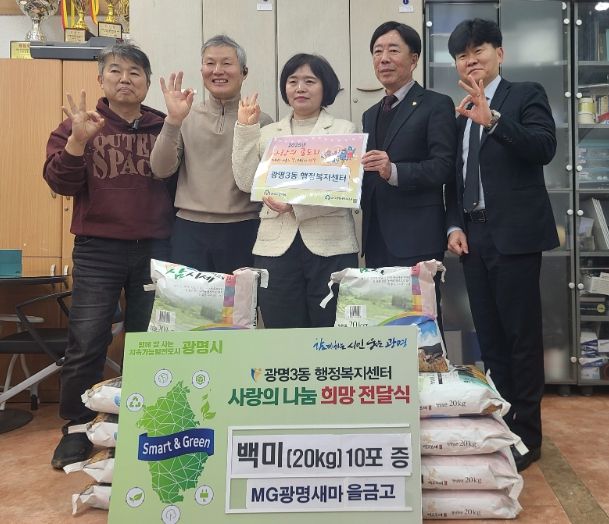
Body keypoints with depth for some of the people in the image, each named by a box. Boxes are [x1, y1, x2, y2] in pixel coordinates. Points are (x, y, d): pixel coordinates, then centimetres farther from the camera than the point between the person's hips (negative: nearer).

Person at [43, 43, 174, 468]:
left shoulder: (163, 127, 7)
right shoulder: (79, 124, 5)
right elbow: (61, 183, -6)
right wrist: (78, 140, -18)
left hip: (155, 250, 2)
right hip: (98, 251, -1)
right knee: (86, 344, -1)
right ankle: (76, 429, 19)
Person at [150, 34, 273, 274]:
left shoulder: (260, 121, 3)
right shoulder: (186, 118, 9)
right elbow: (161, 169, -1)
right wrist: (173, 120, -11)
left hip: (242, 230, -1)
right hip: (190, 230, 1)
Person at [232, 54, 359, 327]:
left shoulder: (344, 130, 8)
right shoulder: (268, 133, 15)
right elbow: (246, 182, 3)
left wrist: (296, 203, -17)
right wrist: (245, 129, -2)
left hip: (330, 246, -2)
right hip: (276, 246, 2)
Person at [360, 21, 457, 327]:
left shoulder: (436, 105, -2)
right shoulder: (370, 115, 20)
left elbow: (443, 166, -12)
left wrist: (394, 171, -26)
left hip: (416, 238, -6)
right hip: (376, 239, 7)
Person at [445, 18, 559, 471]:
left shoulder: (527, 95, 0)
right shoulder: (460, 111, 15)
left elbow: (545, 148, -17)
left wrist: (492, 119, -28)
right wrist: (455, 225, 3)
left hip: (514, 233, -5)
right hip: (473, 235, 6)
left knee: (522, 336, 0)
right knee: (489, 337, 10)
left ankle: (527, 433, 12)